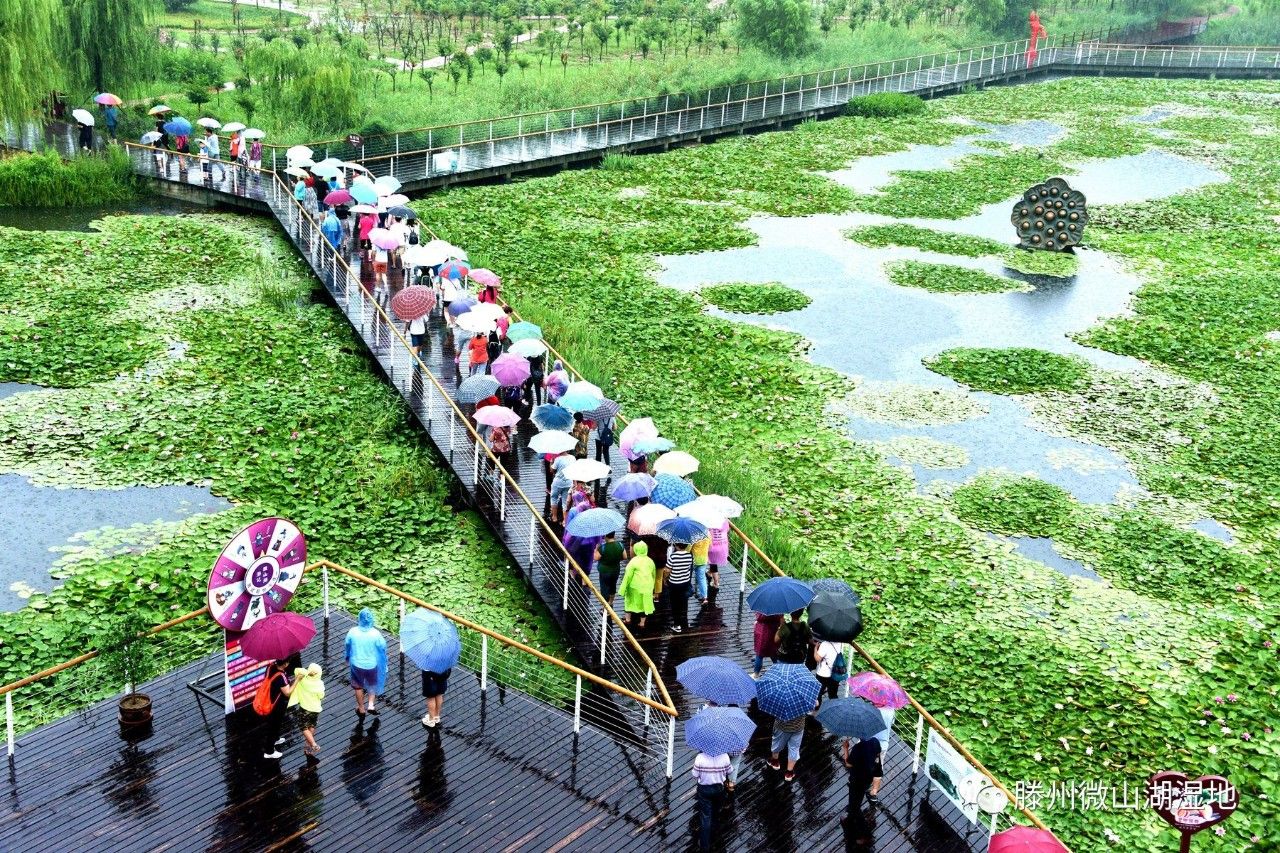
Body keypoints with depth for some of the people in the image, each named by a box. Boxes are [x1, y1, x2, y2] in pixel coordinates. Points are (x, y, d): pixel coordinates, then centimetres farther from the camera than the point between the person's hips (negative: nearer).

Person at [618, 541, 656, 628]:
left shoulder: (634, 561, -16)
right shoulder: (650, 561, 0)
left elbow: (628, 575, -13)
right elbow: (653, 574, 10)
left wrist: (624, 587, -5)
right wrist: (651, 586, 23)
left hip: (635, 586, -4)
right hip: (647, 587, 4)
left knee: (630, 601, 17)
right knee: (644, 603, 13)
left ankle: (628, 619, 27)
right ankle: (642, 623, 18)